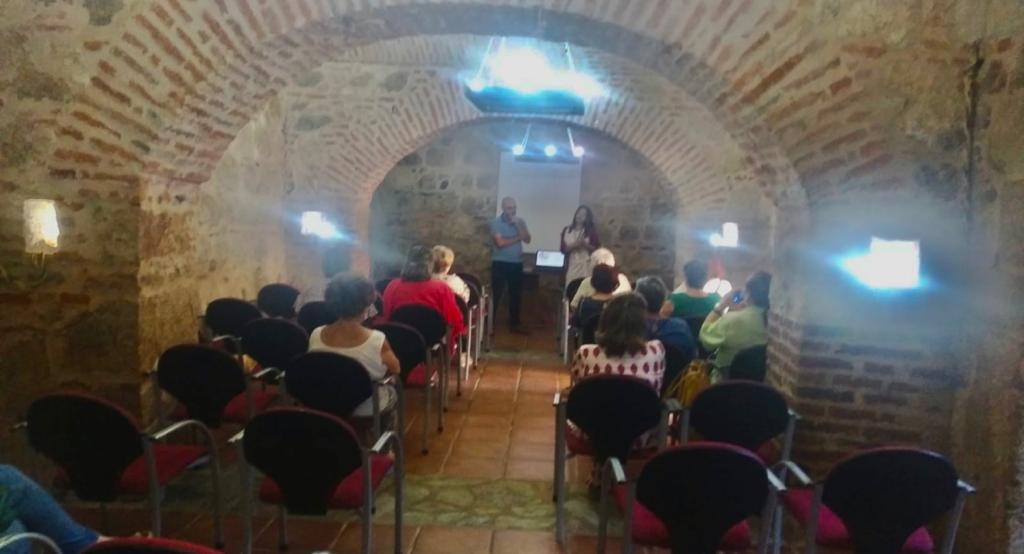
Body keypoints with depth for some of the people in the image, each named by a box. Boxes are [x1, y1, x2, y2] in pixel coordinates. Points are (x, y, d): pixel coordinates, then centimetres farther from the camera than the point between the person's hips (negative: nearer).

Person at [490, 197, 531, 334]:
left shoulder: (520, 221, 8)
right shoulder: (496, 222, -6)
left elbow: (527, 239, -3)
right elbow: (500, 242, -17)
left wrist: (517, 225, -12)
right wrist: (517, 238, -7)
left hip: (517, 263, 4)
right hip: (500, 263, -4)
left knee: (516, 295, 9)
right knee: (495, 294, -2)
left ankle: (515, 323, 19)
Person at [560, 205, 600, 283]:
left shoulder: (591, 231, 4)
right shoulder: (566, 230, 9)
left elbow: (597, 249, 0)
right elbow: (563, 249, 4)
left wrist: (584, 244, -14)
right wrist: (573, 245, -13)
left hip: (586, 266, -2)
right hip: (571, 266, 2)